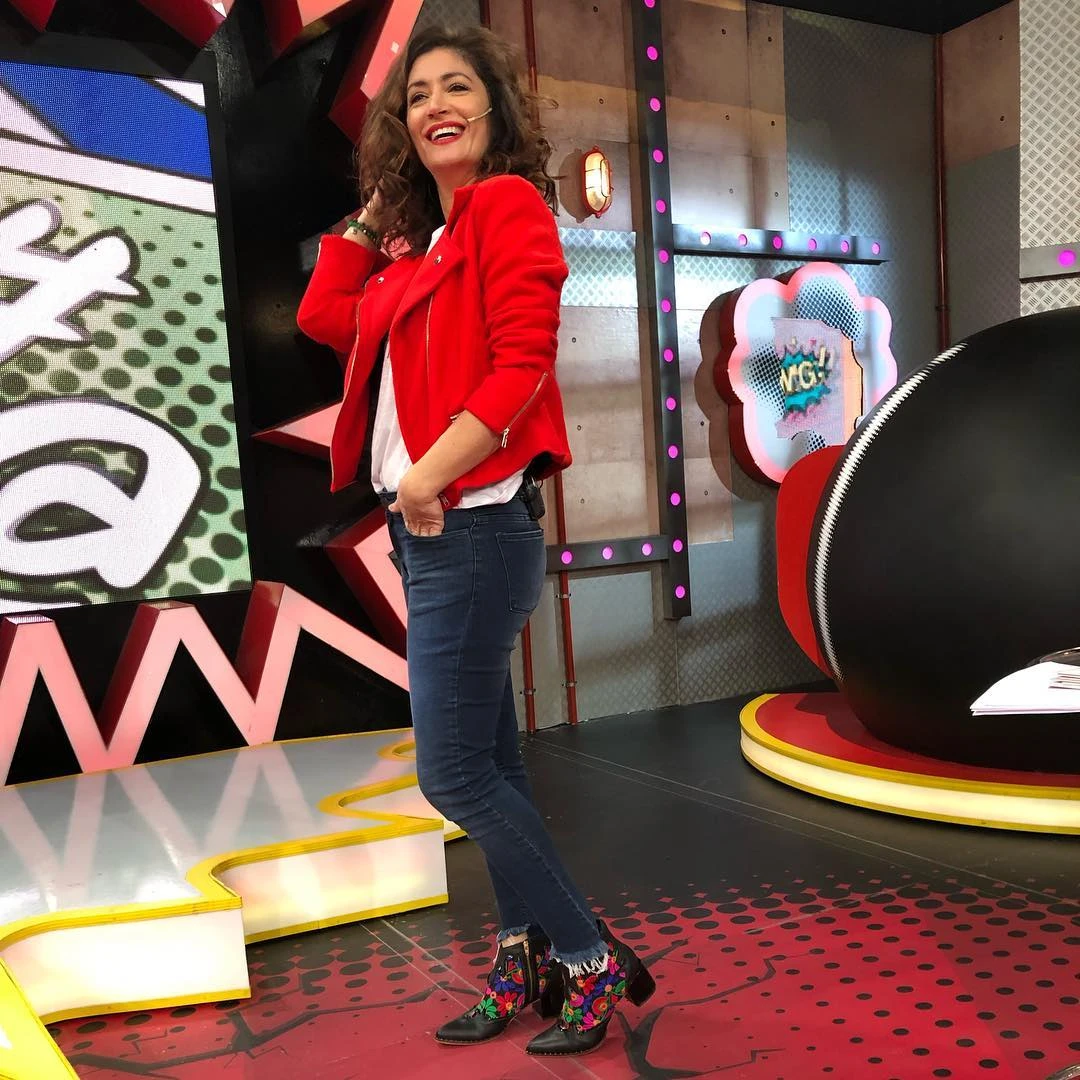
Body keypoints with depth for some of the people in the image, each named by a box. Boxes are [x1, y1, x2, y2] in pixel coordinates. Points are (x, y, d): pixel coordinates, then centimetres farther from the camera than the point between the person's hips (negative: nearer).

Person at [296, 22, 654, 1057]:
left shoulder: (507, 203, -7)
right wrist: (374, 206, 16)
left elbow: (522, 362, -17)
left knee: (455, 773, -4)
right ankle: (524, 964, 27)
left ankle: (595, 962, 11)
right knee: (487, 763, 14)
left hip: (471, 524, -9)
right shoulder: (419, 244, 18)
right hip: (428, 532, 9)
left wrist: (429, 473, -21)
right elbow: (325, 320, 15)